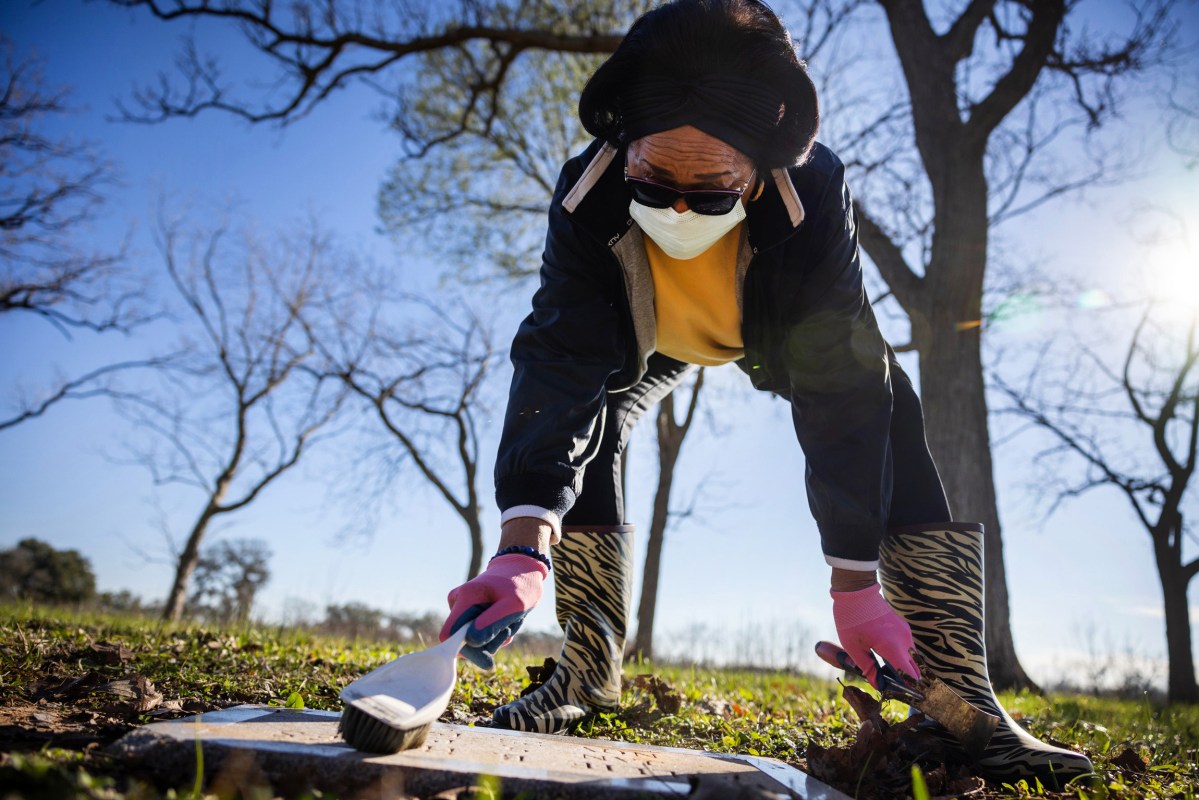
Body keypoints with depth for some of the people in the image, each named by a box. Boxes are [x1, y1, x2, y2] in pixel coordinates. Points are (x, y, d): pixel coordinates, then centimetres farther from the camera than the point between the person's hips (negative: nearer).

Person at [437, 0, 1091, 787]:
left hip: (781, 333, -1)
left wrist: (856, 584, -37)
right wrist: (524, 545, -58)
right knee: (581, 420, -22)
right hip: (651, 338, 1)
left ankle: (958, 699, -15)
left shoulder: (813, 193, -40)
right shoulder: (589, 198, -37)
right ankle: (590, 670, -7)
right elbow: (559, 363, -45)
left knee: (891, 424, -22)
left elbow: (842, 393, -38)